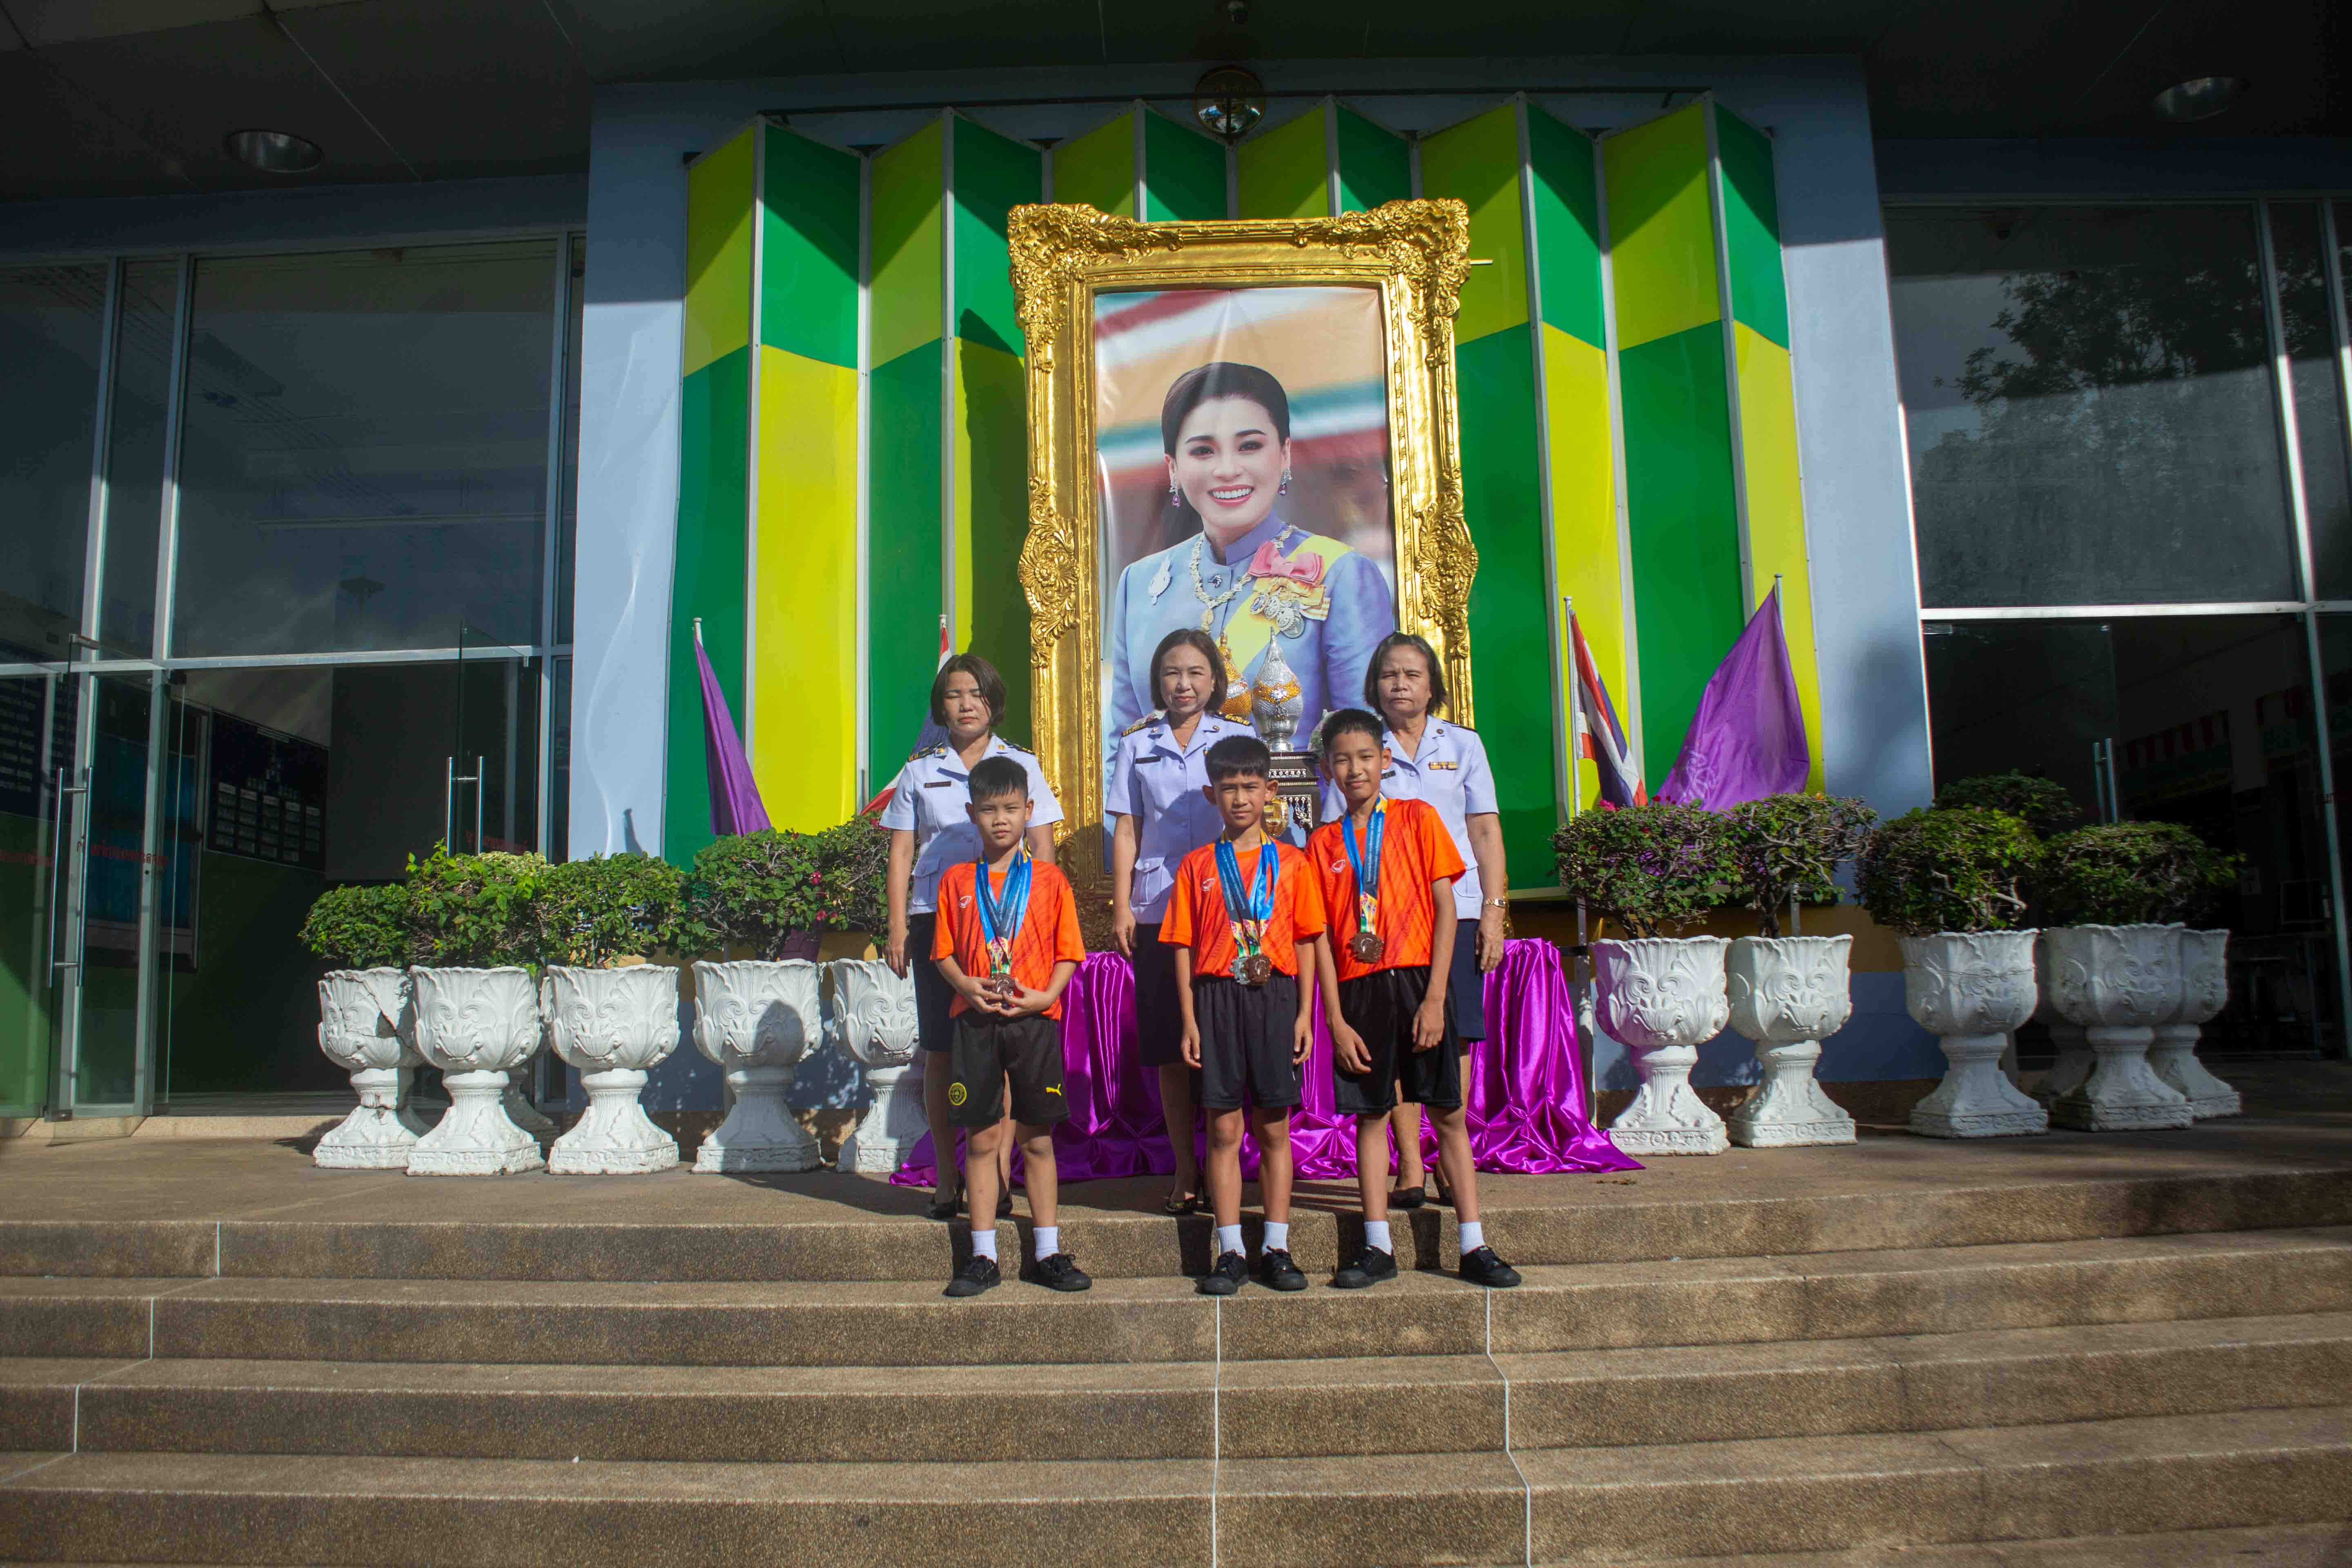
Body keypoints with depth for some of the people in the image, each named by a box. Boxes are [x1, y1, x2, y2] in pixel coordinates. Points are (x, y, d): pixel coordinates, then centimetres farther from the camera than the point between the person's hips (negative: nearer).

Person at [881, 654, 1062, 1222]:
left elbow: (1042, 849, 9)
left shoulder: (1020, 764, 10)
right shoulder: (920, 770, 12)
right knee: (942, 1051, 2)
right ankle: (946, 1179, 10)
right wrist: (897, 928, 2)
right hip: (936, 918, 1)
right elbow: (901, 854, 11)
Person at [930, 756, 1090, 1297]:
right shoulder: (957, 880, 6)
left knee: (1037, 1138, 7)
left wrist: (1046, 996, -12)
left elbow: (1067, 953, 3)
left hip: (1034, 1020, -1)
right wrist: (967, 986, -12)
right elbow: (944, 952, 7)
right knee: (983, 1137, 5)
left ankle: (1050, 1253, 17)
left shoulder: (1049, 880, 3)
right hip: (974, 1019, 1)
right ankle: (983, 1256, 14)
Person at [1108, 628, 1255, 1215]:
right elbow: (1127, 831, 11)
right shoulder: (1136, 746, 11)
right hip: (1158, 909, 1)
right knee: (1168, 1046, 3)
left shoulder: (1238, 739, 8)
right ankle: (1185, 1170, 13)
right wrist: (1121, 906, 3)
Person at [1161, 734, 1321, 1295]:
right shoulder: (1198, 866, 6)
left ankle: (1277, 1248, 15)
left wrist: (1305, 1014, 0)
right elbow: (1185, 947, 5)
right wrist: (1189, 1019, -1)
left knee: (1274, 1128, 6)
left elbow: (1305, 943, 6)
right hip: (1216, 996, 0)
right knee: (1224, 1128, 3)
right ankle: (1231, 1252, 11)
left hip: (1274, 996, 0)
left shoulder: (1290, 863, 6)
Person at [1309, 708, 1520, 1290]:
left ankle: (1474, 1247, 9)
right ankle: (1377, 1247, 15)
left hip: (1416, 982, -2)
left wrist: (1435, 997, -10)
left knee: (1448, 1113, 2)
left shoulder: (1417, 819, 2)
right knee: (1370, 1114, 7)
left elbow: (1445, 908, -2)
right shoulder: (1322, 843, 7)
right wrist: (1336, 1019, -3)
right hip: (1358, 991, 2)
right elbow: (1323, 936, 5)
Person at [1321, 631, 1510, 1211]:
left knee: (1452, 1036, 0)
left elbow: (1485, 831, 9)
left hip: (1454, 907, 1)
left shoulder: (1463, 745, 11)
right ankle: (1410, 1169, 3)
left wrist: (1493, 910, 1)